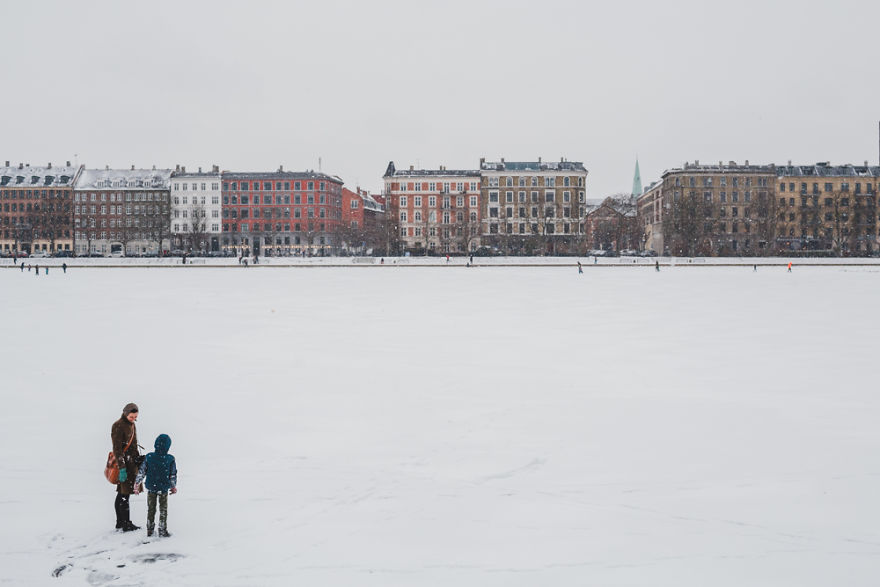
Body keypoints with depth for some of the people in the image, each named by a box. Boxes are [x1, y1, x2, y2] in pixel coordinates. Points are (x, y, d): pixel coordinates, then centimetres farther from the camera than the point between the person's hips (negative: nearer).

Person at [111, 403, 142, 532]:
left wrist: (138, 464, 22)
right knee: (124, 494, -8)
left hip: (131, 463, 9)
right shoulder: (118, 426, -13)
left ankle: (120, 522, 19)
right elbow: (117, 449, -18)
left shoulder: (132, 425, 14)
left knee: (122, 493, 13)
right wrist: (122, 468, -22)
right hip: (123, 463, -9)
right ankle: (126, 524, -7)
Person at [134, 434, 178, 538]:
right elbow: (173, 475, -4)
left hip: (151, 488, 2)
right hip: (164, 489, -2)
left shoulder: (149, 457, -9)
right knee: (163, 510, 11)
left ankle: (149, 530, 21)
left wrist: (137, 484, 9)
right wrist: (174, 486, 12)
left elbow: (141, 472, -3)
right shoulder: (170, 459, -12)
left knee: (150, 510, 16)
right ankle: (162, 531, 13)